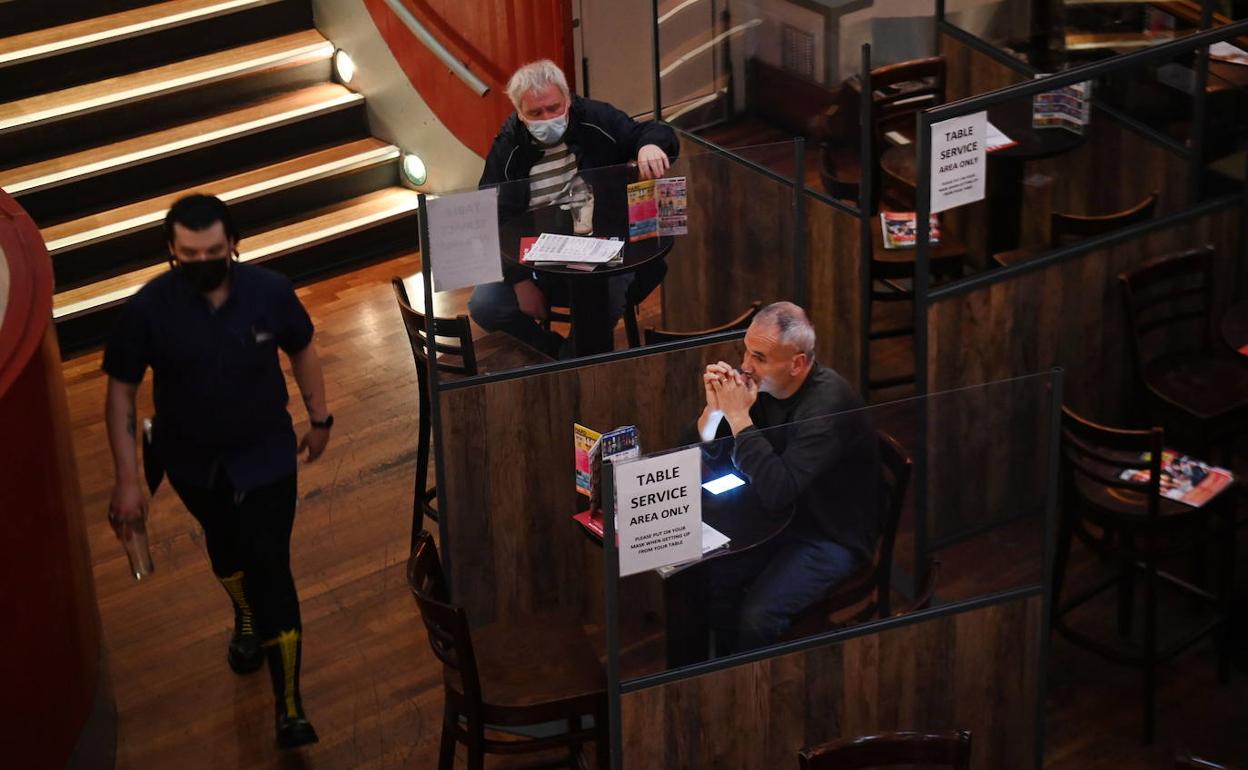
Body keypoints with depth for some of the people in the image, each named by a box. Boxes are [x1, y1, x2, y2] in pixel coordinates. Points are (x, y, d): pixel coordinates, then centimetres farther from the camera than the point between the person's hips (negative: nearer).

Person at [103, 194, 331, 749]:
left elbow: (302, 351, 0)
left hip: (266, 457, -1)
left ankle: (289, 708, 0)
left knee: (269, 568, -6)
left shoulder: (270, 291, -20)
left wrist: (319, 418, 9)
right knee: (226, 548, 26)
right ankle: (247, 619, 59)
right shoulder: (150, 308, -23)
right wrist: (127, 480, -17)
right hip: (193, 464, 1)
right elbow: (120, 393, -15)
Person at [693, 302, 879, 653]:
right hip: (780, 517, 8)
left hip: (833, 538, -7)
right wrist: (715, 406, -16)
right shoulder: (760, 382, -5)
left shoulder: (827, 404, -28)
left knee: (757, 615, -26)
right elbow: (708, 447, 4)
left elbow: (775, 492, -35)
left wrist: (739, 417, -32)